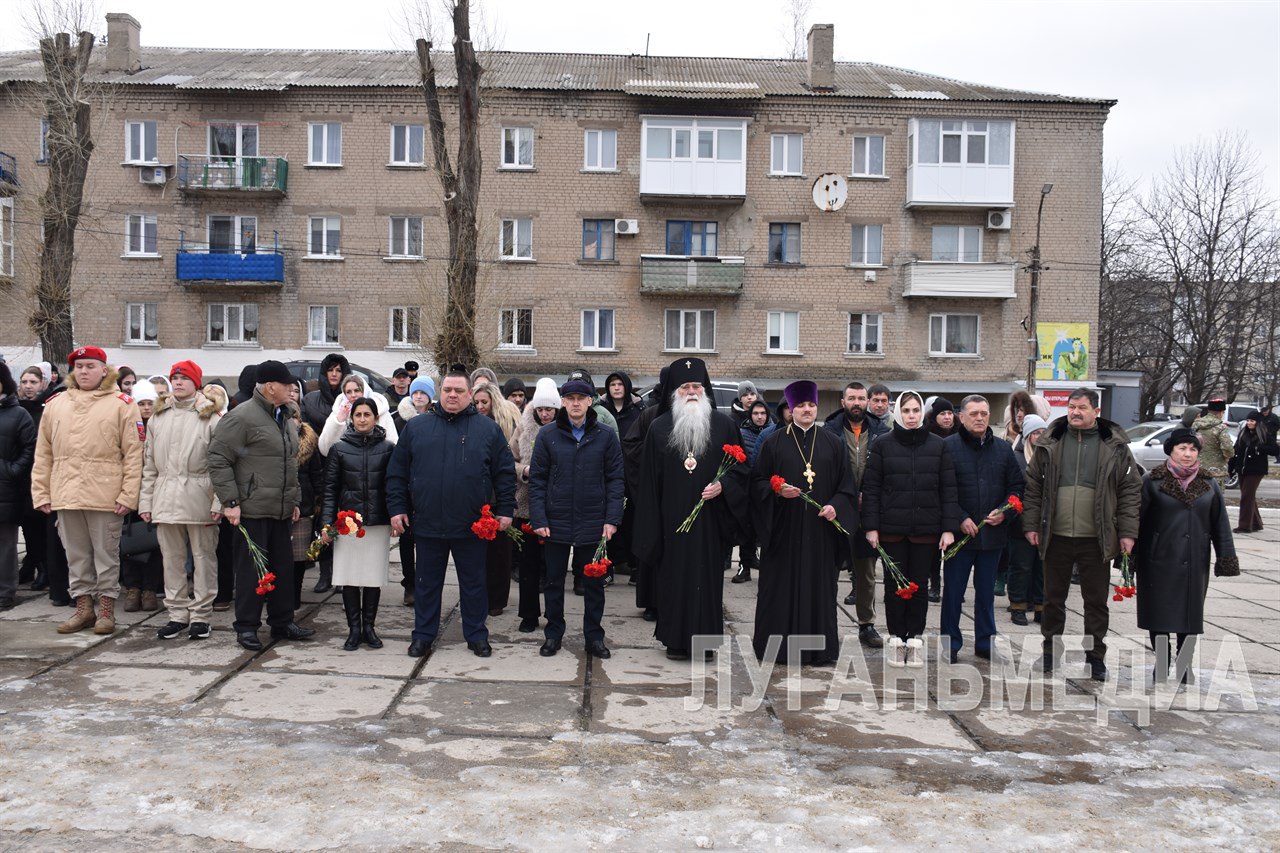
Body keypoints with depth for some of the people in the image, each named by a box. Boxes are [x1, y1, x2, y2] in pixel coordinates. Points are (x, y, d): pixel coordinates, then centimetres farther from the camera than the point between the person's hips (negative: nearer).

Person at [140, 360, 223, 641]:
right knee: (172, 559, 9)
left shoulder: (211, 417, -2)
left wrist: (219, 502, -13)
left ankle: (201, 615, 11)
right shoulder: (158, 417, 13)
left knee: (203, 557, 3)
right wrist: (146, 501, 8)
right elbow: (149, 463, 14)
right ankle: (177, 614, 19)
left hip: (199, 498, -5)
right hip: (165, 498, 5)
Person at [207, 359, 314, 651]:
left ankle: (282, 622, 25)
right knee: (250, 569, 0)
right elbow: (218, 459, -14)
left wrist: (295, 500, 20)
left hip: (281, 510, 8)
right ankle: (246, 627, 12)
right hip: (251, 510, -8)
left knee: (284, 568, 13)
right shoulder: (242, 417, -13)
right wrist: (230, 501, -17)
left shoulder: (286, 418, 15)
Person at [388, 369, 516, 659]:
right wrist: (397, 508, 1)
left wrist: (505, 510, -1)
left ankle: (476, 635, 25)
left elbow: (505, 472, 3)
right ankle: (423, 634, 27)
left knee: (473, 584, 11)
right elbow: (397, 473, 7)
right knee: (427, 583, 13)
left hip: (472, 526, -1)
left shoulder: (488, 429, 2)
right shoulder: (416, 427, 5)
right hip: (427, 524, 1)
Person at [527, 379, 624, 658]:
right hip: (555, 523, 0)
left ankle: (593, 636, 24)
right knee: (554, 582, 12)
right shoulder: (547, 434, 0)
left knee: (593, 583, 10)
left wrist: (612, 519, -7)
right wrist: (538, 518, -8)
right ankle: (553, 634, 26)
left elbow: (615, 479, 0)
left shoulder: (606, 436, 0)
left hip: (593, 525, 0)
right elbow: (537, 479, 0)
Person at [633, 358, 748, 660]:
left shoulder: (724, 425, 4)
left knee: (708, 575, 3)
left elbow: (741, 468, 7)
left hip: (711, 518, 0)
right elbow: (649, 480, 4)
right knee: (675, 575, 4)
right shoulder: (659, 428, 5)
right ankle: (676, 639, 15)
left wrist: (723, 485, -13)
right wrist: (651, 526, 0)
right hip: (673, 518, 0)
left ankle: (705, 638, 14)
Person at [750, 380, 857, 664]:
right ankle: (778, 645, 9)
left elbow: (847, 483, 8)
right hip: (784, 529, -1)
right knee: (782, 586, 1)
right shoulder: (774, 443, 4)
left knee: (819, 585, 4)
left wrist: (836, 506, -9)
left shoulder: (833, 444, 8)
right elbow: (757, 481, 3)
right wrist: (777, 491, -15)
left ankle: (819, 646, 13)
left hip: (820, 528, 1)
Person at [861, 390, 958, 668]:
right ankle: (896, 639, 17)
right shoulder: (882, 445, 1)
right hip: (892, 528, -1)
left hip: (926, 529, 1)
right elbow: (871, 488, 0)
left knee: (919, 584, 7)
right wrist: (871, 527, -6)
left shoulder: (938, 446, 4)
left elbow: (948, 489, 2)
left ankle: (915, 639, 19)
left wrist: (949, 528, -4)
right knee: (894, 584, 6)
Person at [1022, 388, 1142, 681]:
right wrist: (1031, 525, 1)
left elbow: (1131, 489, 1)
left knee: (1096, 601, 9)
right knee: (1053, 598, 12)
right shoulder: (1049, 444, 3)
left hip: (1096, 539, -1)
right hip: (1056, 536, 1)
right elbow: (1033, 486, 7)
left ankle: (1095, 656, 23)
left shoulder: (1115, 446, 0)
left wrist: (1127, 532, -4)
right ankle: (1050, 651, 26)